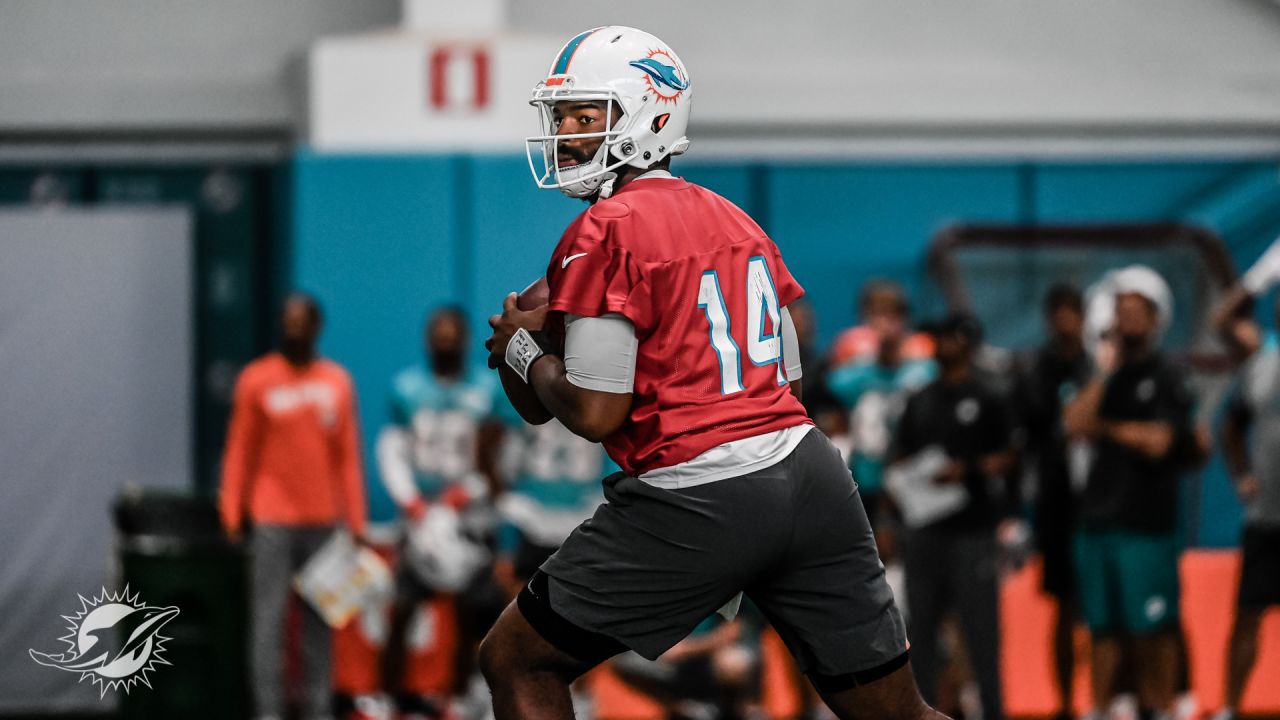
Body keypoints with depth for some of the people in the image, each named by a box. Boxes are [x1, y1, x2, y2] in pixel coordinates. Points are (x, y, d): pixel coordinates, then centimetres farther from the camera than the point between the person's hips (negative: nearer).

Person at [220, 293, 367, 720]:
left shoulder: (338, 382, 9)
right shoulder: (256, 380, 3)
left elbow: (349, 456, 9)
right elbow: (239, 451, 2)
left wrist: (356, 520, 5)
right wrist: (232, 513, -5)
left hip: (324, 520, 2)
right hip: (272, 519, -2)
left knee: (320, 620, 3)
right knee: (270, 615, -6)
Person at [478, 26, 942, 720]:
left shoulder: (606, 233, -7)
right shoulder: (736, 221, 18)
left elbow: (595, 413, -13)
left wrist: (525, 350, 6)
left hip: (699, 500, -7)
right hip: (810, 474, 7)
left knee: (516, 664, 7)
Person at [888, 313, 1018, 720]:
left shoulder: (989, 402, 2)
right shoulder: (920, 403, 17)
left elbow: (1005, 459, -3)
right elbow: (899, 459, 17)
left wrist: (965, 470, -18)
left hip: (973, 529, -5)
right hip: (924, 529, 5)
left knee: (979, 624, -6)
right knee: (921, 623, 5)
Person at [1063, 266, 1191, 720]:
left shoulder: (1166, 379, -1)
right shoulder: (1102, 374, 15)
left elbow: (1159, 441, -12)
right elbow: (1074, 425, -1)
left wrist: (1104, 428, -1)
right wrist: (1104, 372, -6)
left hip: (1147, 521, -5)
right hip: (1096, 516, 5)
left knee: (1153, 628, -3)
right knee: (1103, 626, 7)